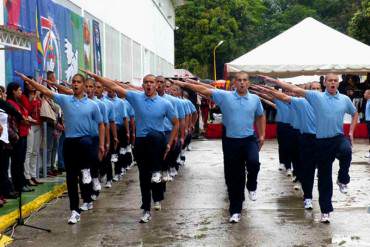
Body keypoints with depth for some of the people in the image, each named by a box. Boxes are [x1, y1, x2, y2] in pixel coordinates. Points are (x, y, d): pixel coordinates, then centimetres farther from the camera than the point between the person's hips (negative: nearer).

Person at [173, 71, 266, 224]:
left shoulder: (255, 99, 3)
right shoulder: (225, 96, -3)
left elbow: (261, 116, 17)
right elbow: (205, 91, -6)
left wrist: (262, 135, 11)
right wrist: (185, 84, -12)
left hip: (249, 139, 0)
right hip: (231, 141, 0)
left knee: (254, 162, -28)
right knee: (233, 177, 5)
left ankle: (251, 187, 5)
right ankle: (235, 210, 19)